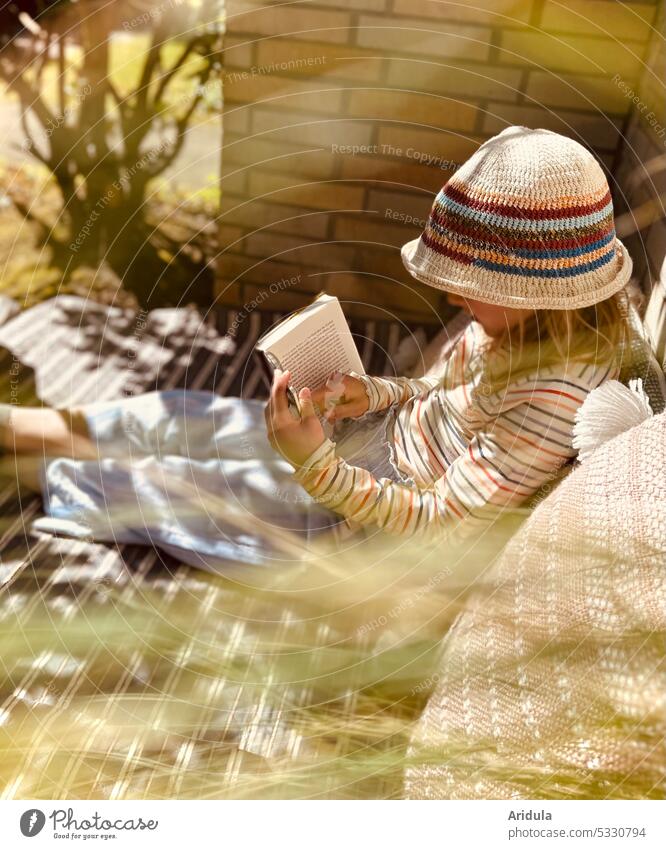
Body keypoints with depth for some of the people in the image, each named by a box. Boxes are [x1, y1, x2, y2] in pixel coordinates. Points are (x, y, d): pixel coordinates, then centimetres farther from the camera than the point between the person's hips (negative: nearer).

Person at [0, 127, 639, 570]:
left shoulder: (551, 400, -31)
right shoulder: (522, 326, -5)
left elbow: (440, 524, -27)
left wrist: (316, 464, -34)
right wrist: (373, 393, -8)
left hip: (384, 512, -7)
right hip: (381, 436, 8)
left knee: (156, 485, -6)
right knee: (179, 413, 2)